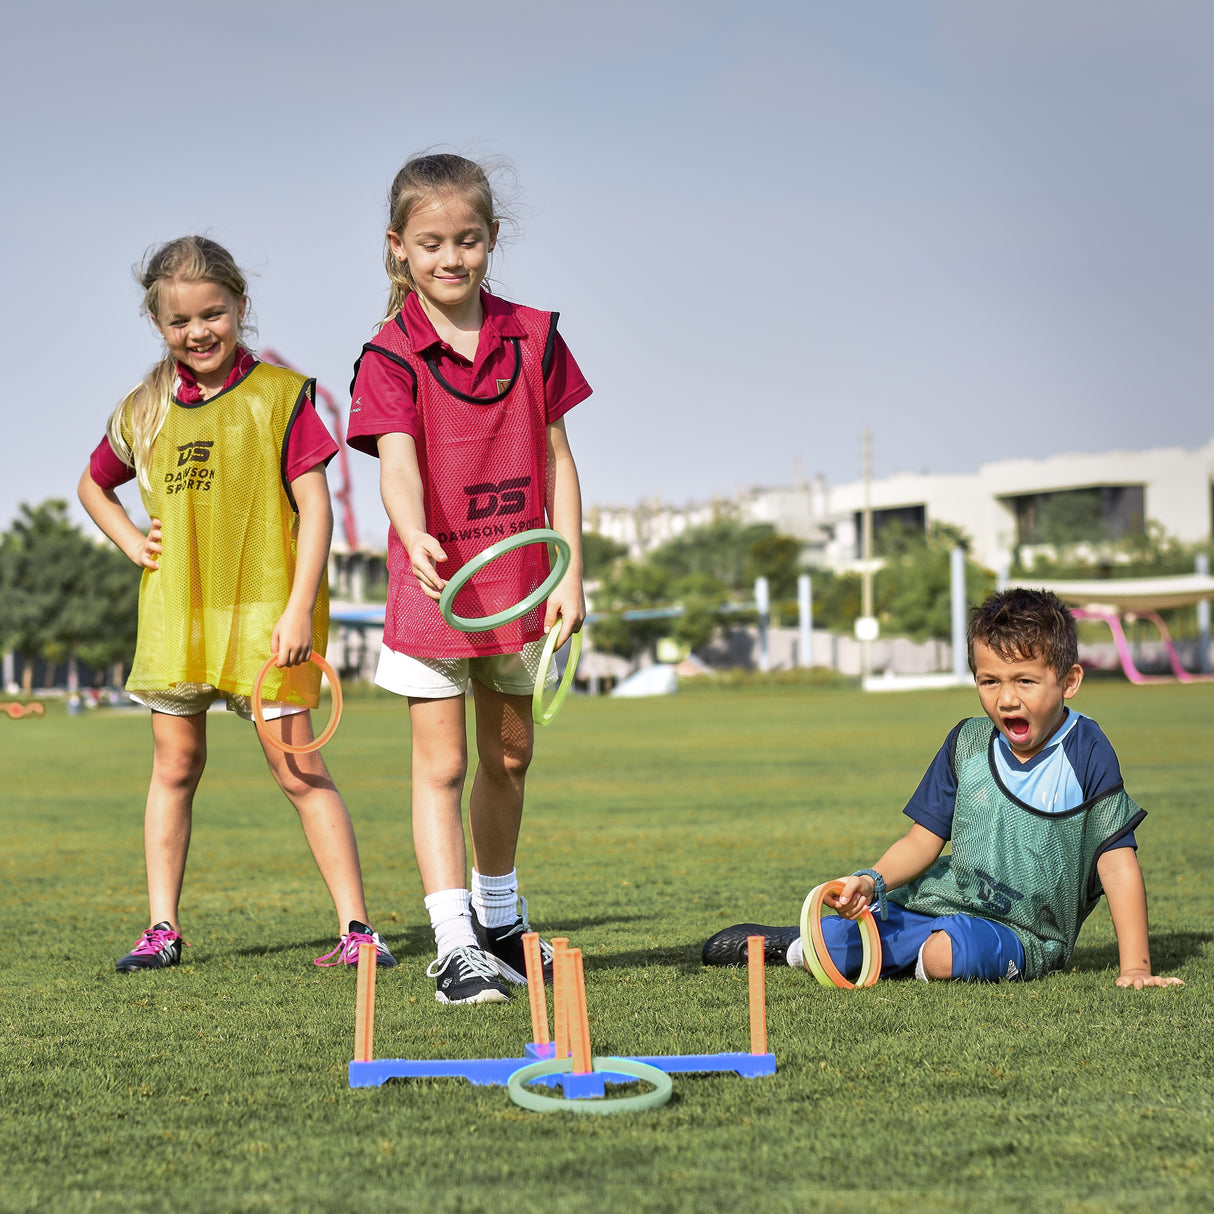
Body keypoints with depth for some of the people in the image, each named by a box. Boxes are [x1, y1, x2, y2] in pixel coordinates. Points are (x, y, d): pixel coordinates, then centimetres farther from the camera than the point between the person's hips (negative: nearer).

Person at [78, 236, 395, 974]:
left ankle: (357, 927, -5)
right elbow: (93, 485, 26)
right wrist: (131, 541, 8)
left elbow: (315, 506, -7)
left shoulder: (281, 395, -4)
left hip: (263, 613, -5)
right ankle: (163, 928, 18)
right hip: (174, 614, 5)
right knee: (175, 768, 10)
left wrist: (299, 609, -15)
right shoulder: (145, 411, 8)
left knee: (298, 768, -7)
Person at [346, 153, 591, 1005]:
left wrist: (570, 574, -4)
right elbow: (397, 462, -23)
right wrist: (413, 535, -44)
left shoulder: (533, 337, 1)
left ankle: (500, 919, 34)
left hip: (520, 583, 4)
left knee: (509, 755, 17)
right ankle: (455, 945, -3)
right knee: (441, 762, -5)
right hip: (434, 581, -4)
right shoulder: (390, 357, -9)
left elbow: (557, 462, 3)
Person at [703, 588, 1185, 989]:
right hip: (942, 899, 4)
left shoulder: (1086, 753, -11)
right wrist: (873, 881, -15)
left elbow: (1118, 862, -12)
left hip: (1018, 932, -4)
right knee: (837, 942, -10)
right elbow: (923, 840, 5)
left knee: (950, 953, -34)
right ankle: (787, 943, 23)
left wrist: (1134, 966, -18)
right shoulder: (967, 743, 2)